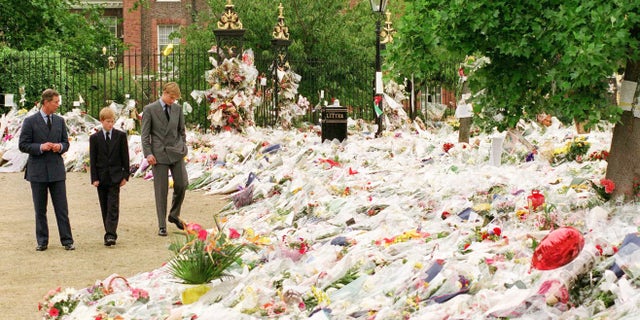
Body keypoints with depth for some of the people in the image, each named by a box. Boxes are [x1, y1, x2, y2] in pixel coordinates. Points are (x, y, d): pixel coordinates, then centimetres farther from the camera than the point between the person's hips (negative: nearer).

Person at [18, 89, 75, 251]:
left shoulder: (60, 121, 9)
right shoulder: (30, 121, -3)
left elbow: (66, 143, 15)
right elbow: (22, 145, -5)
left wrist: (60, 146, -8)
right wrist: (40, 147, -18)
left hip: (57, 170, 3)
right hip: (38, 171, -2)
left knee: (62, 208, 0)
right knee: (40, 210, 6)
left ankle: (67, 240, 5)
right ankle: (42, 241, 15)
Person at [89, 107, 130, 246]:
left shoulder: (121, 136, 2)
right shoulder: (95, 138, 3)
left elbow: (125, 157, 4)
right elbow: (92, 160, 2)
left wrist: (125, 176, -1)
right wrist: (94, 178, -4)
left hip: (115, 176, -1)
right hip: (101, 177, 1)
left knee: (113, 206, -9)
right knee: (105, 207, 7)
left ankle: (111, 234, -14)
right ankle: (109, 234, 14)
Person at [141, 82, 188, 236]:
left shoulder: (177, 108, 8)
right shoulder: (149, 109, -2)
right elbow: (145, 134, -3)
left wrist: (183, 147, 9)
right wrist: (148, 154, -11)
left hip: (176, 152, 3)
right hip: (159, 154, -3)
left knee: (182, 184, -2)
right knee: (161, 190, -2)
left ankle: (174, 215, 21)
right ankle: (162, 225, 5)